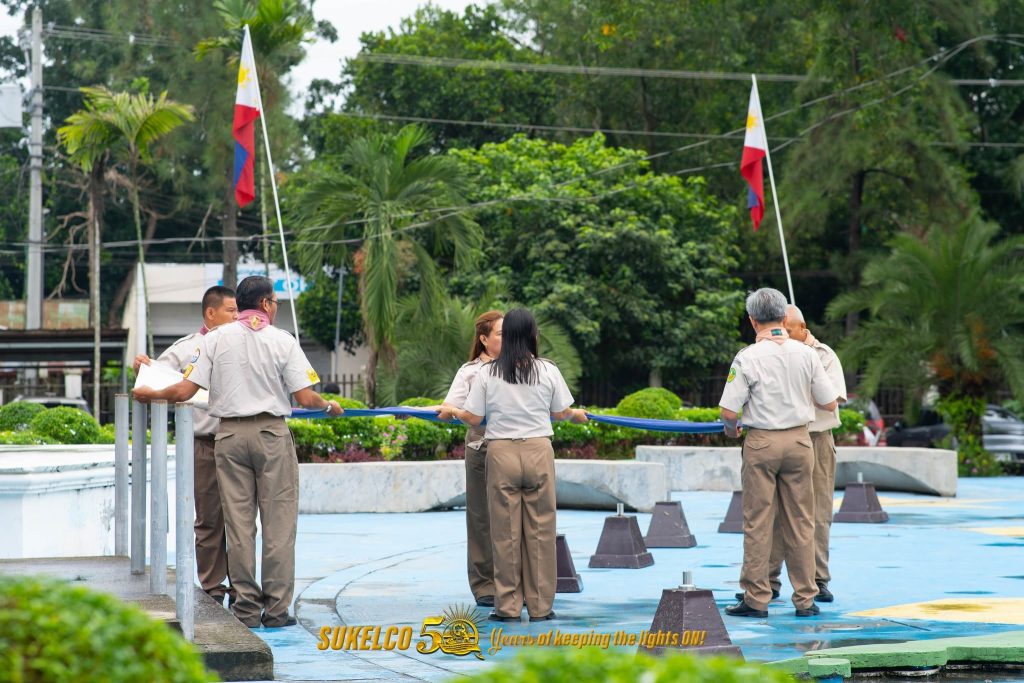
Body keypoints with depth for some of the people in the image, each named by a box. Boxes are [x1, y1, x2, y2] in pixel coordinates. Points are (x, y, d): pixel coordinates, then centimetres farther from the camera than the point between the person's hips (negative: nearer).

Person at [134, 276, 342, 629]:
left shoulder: (216, 339, 2)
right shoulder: (282, 341, -3)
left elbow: (185, 391, -3)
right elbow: (306, 397, -7)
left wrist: (150, 394, 14)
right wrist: (329, 406, 14)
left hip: (230, 434, 2)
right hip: (272, 432, -2)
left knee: (238, 523, 5)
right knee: (278, 522, 3)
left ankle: (247, 607, 7)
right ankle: (276, 608, 3)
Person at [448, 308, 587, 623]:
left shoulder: (488, 373, -3)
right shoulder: (548, 371, -2)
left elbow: (473, 418, -1)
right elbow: (559, 412, 8)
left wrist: (453, 411, 21)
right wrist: (577, 415, 30)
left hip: (501, 452, 0)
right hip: (538, 451, 0)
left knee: (505, 530, 5)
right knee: (540, 529, 6)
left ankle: (508, 606, 7)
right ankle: (540, 605, 9)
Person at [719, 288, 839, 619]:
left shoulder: (747, 358, -11)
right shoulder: (805, 354, -1)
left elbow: (728, 411, -11)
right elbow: (830, 403, 4)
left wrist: (730, 428, 12)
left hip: (761, 442, -3)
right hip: (799, 440, 3)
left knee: (758, 523, 3)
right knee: (800, 522, 9)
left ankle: (756, 598, 5)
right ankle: (805, 598, 11)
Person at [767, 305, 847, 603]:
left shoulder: (824, 356, 3)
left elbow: (833, 399, -8)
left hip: (816, 441, -1)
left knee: (817, 514, 1)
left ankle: (818, 579, 8)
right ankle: (768, 580, 3)